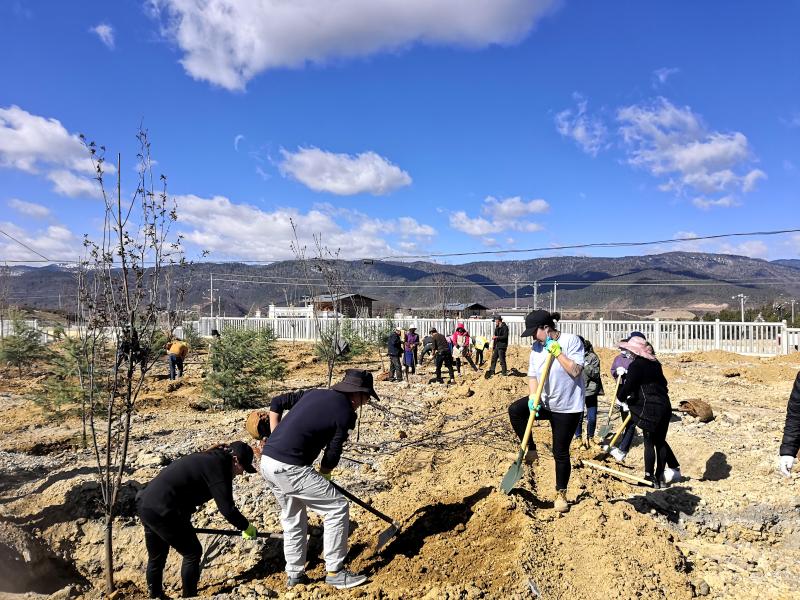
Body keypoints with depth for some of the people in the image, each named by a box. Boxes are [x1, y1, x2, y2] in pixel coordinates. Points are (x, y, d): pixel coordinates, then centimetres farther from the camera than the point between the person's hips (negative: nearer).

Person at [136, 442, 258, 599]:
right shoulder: (218, 467, -12)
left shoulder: (207, 458, 15)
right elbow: (227, 508, -14)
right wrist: (246, 527, 1)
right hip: (162, 511, -10)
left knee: (156, 557, 26)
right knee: (193, 552, 8)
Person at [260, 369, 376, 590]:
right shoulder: (345, 413, -5)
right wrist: (323, 476, 17)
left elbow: (276, 403, 19)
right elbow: (333, 454, -1)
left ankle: (294, 573, 36)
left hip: (267, 461, 9)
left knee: (293, 518, 26)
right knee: (337, 507, 4)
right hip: (289, 467, -9)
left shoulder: (314, 393, 15)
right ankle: (334, 572, 15)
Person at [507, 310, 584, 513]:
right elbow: (532, 376, 3)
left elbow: (575, 371, -23)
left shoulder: (571, 341, -15)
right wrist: (532, 398, -13)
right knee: (515, 410, -20)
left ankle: (561, 494, 25)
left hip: (568, 407, -5)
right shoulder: (536, 347, 1)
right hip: (545, 402, 5)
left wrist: (557, 352, -25)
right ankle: (531, 450, 1)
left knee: (560, 452, 4)